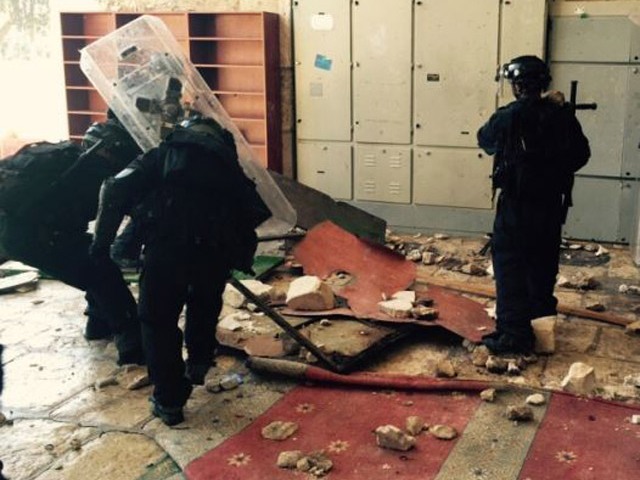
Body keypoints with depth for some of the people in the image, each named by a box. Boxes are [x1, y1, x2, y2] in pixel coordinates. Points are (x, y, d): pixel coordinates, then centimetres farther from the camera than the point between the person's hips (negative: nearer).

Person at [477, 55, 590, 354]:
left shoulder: (508, 117, -14)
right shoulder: (562, 115, -1)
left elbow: (485, 139, 5)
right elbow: (581, 154, 9)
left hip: (516, 205, -6)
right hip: (552, 204, 6)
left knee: (509, 266, -2)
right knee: (543, 265, 19)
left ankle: (514, 333, -7)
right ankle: (541, 321, 35)